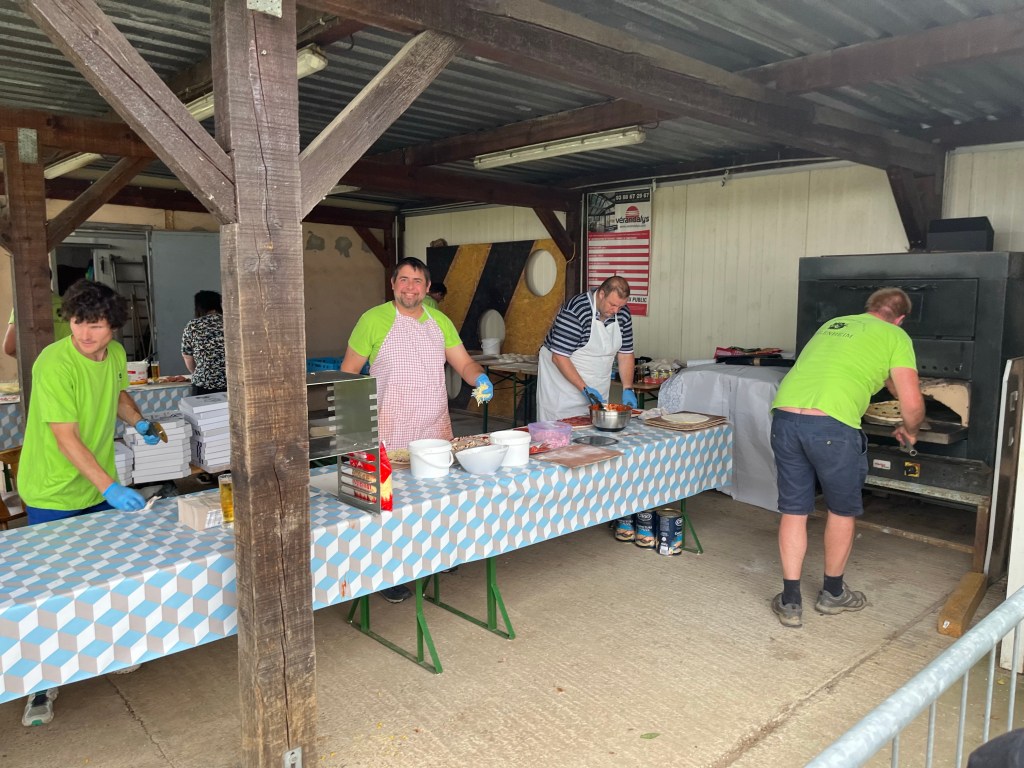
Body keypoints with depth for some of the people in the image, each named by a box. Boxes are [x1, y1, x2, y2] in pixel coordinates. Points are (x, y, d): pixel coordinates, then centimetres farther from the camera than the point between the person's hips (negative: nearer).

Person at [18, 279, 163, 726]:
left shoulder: (115, 354, -2)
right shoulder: (54, 364, -24)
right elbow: (66, 438, -28)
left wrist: (138, 421, 2)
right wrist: (111, 487, -33)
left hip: (98, 488, 7)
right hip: (53, 496, -6)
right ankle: (43, 684, 18)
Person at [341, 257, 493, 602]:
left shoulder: (440, 321, 9)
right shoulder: (374, 320, -5)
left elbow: (463, 362, 9)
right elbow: (349, 370, -1)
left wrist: (479, 377, -14)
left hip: (436, 429, 5)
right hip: (390, 434, -4)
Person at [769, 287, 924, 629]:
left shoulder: (832, 325, 29)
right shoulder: (895, 336, 12)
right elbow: (912, 403, 7)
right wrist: (909, 430, 28)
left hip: (784, 416, 5)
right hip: (832, 425, -5)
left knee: (793, 511, 16)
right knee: (843, 510, 20)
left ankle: (790, 601, 22)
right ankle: (832, 592, 37)